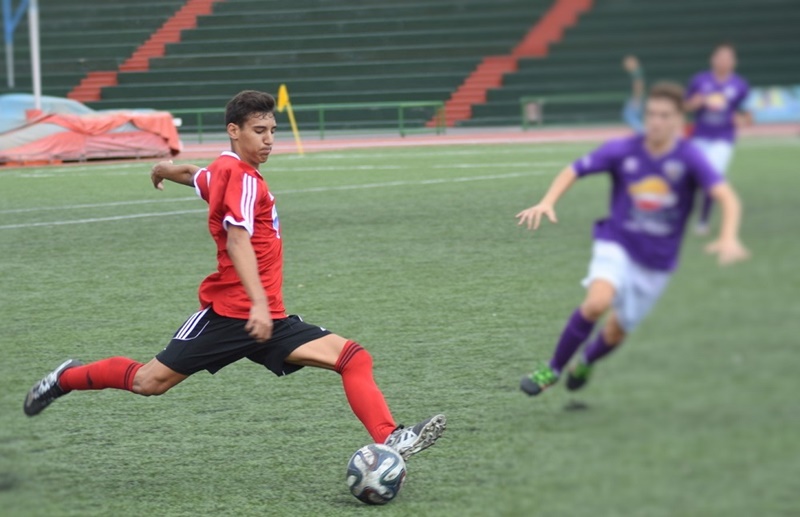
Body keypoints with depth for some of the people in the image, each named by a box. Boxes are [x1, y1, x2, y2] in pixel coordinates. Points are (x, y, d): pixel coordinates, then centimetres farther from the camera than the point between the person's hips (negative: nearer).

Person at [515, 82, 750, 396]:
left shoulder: (689, 158, -14)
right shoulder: (623, 151, -10)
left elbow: (727, 198, -24)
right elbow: (574, 171, 0)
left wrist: (728, 238, -43)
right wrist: (547, 203, -17)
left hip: (657, 262, 1)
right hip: (617, 243, -1)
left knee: (614, 334, 11)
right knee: (598, 302, -31)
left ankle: (585, 363, 49)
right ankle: (553, 369, -10)